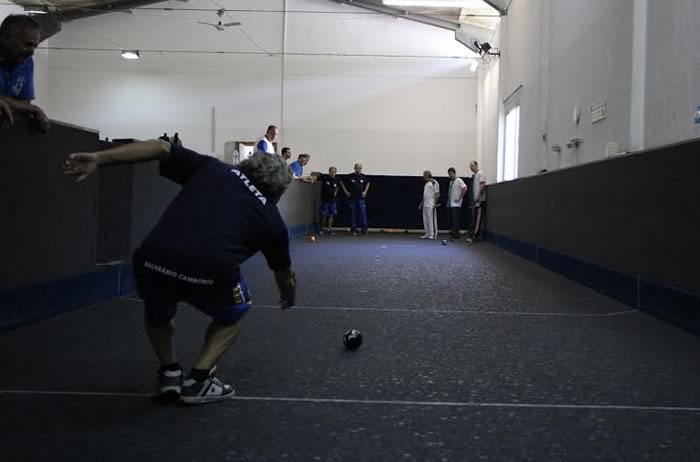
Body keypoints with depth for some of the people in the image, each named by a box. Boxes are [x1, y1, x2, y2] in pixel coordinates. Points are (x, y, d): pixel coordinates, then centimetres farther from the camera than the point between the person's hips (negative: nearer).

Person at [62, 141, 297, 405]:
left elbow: (161, 148, 17)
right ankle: (198, 381, 21)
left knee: (158, 314, 38)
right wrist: (288, 297, 63)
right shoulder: (271, 218, 24)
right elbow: (284, 273, 41)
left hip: (152, 261, 3)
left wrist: (98, 160, 16)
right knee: (231, 316, 32)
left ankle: (169, 373, 31)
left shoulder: (211, 169, 26)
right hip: (210, 271, -2)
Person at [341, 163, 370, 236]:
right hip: (352, 198, -1)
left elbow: (368, 183, 22)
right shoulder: (350, 176, -5)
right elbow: (342, 183, 7)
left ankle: (364, 230, 2)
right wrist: (346, 191, 3)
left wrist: (365, 191, 11)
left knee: (363, 214, -3)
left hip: (361, 198, 1)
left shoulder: (363, 176, 2)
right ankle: (354, 230, 11)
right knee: (353, 215, 3)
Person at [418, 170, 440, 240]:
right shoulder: (426, 183, 19)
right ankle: (428, 234, 15)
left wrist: (435, 203, -19)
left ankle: (433, 234, -4)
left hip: (431, 205, -9)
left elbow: (437, 194, -13)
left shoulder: (434, 183, -9)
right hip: (425, 205, 9)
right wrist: (421, 203, 22)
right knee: (425, 220, 9)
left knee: (432, 220, -7)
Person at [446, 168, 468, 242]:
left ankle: (455, 236, -8)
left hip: (456, 205, -9)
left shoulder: (459, 181, -9)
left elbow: (465, 188, -22)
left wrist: (459, 198, -19)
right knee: (450, 221, 8)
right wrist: (448, 202, 16)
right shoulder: (451, 182, 17)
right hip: (450, 204, 9)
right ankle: (452, 234, 16)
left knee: (455, 221, -10)